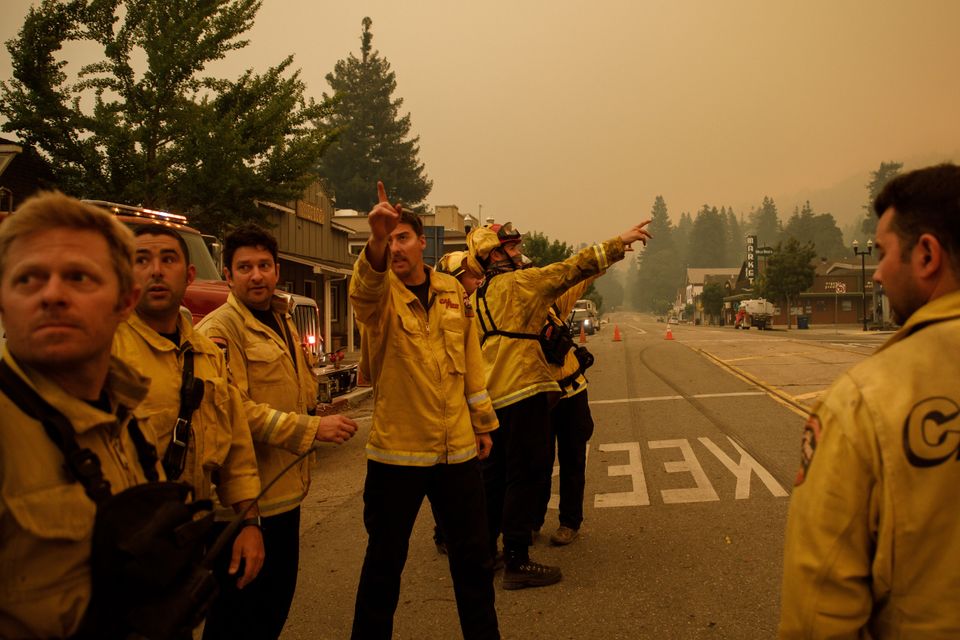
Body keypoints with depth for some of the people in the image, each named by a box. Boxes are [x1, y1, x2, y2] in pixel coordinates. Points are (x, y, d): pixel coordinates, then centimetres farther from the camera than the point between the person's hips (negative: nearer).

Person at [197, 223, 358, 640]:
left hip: (285, 490, 9)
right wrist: (311, 429, -23)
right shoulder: (220, 329, -15)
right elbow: (233, 408, -24)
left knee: (278, 599, 21)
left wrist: (316, 413, 11)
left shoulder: (282, 322, 14)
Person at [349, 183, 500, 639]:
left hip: (457, 448, 3)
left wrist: (482, 422, 13)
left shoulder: (452, 289, 6)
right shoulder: (379, 294, -5)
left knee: (473, 556, 15)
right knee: (384, 561, 11)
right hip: (396, 451, -3)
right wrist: (375, 240, -50)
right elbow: (364, 291, -31)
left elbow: (471, 357, 11)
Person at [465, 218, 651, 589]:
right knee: (527, 475, -2)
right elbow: (569, 270, -12)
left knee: (495, 476, 17)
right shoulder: (516, 283, -10)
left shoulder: (479, 296, 16)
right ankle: (517, 562, 3)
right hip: (522, 392, -9)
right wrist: (620, 242, -8)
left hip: (492, 398, 9)